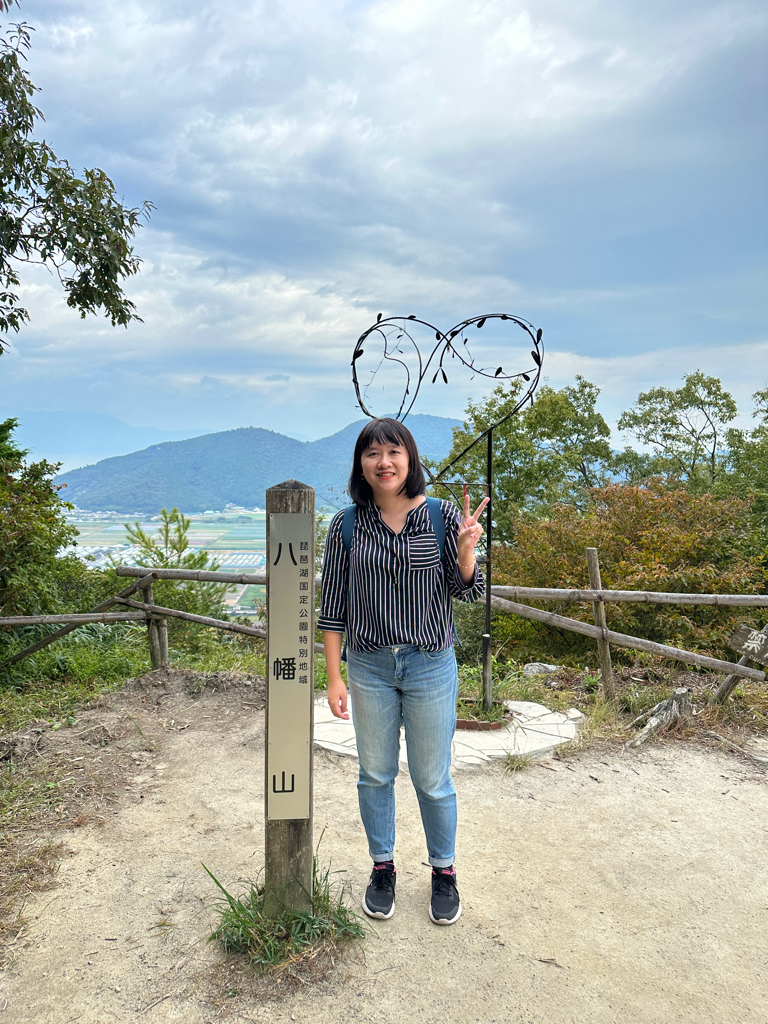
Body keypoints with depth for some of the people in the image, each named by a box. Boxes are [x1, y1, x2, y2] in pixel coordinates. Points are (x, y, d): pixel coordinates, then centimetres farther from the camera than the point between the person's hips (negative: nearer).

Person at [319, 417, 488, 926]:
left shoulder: (442, 516, -7)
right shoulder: (346, 525, -4)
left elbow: (467, 592, -2)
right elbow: (334, 604, 0)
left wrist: (465, 551, -22)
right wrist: (333, 675, -1)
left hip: (431, 665, -1)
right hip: (369, 667, 2)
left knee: (433, 779, 12)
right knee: (376, 774, 16)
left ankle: (444, 873, 35)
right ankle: (383, 867, 39)